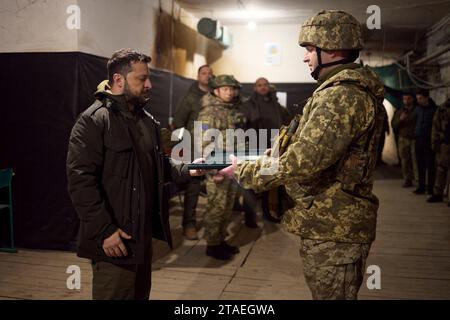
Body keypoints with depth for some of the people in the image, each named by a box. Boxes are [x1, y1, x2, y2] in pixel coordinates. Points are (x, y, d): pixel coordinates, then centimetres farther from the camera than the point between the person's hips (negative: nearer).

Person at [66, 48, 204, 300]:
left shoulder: (147, 120, 14)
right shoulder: (93, 121, -14)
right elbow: (80, 181, -20)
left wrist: (188, 170, 6)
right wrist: (104, 231, -22)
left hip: (145, 233, 8)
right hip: (114, 238, -8)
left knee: (141, 293, 20)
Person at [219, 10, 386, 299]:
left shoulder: (343, 95, -21)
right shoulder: (347, 91, 15)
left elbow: (301, 162, -27)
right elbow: (308, 148, 16)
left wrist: (243, 171, -13)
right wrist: (253, 159, 6)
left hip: (333, 229, -10)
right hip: (333, 223, 10)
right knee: (332, 294, 23)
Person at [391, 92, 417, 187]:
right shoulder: (399, 112, 15)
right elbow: (394, 126, 9)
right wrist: (400, 119, -9)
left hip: (415, 139, -2)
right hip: (403, 139, 2)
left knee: (416, 160, -9)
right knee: (405, 161, 0)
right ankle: (407, 180, 6)